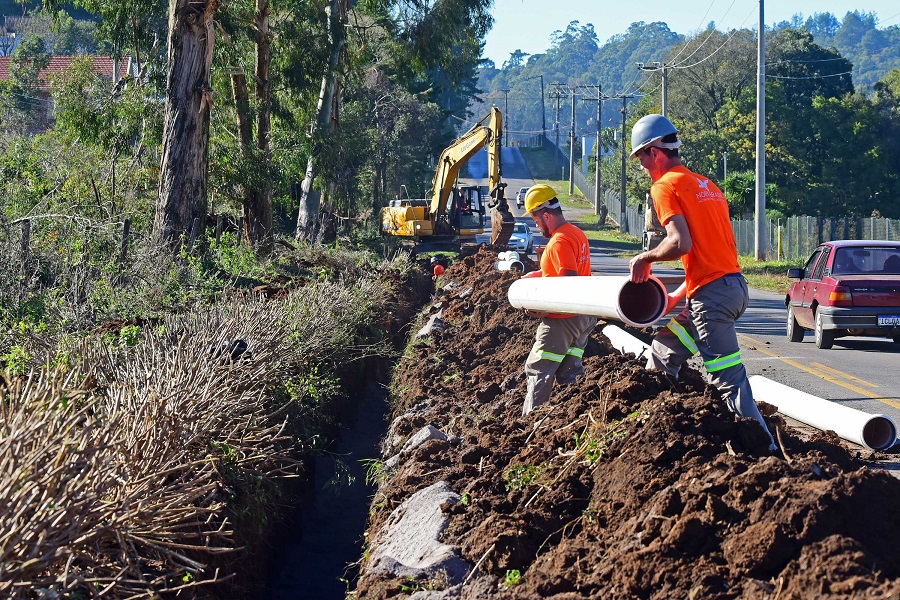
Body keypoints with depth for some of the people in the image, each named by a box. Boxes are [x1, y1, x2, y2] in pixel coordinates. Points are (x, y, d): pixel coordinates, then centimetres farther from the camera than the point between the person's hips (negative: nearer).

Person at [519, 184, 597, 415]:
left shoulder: (559, 242, -20)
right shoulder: (577, 234, 10)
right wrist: (539, 274, 22)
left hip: (561, 320, -9)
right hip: (582, 318, 9)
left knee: (538, 371, -2)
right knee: (569, 373, 15)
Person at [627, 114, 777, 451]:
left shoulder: (666, 186, -5)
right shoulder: (706, 184, 21)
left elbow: (681, 243, -19)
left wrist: (645, 258, -2)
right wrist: (678, 296, 23)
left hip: (712, 293, -9)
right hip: (734, 284, 9)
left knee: (727, 379, -9)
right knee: (665, 349, 22)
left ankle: (765, 446, -12)